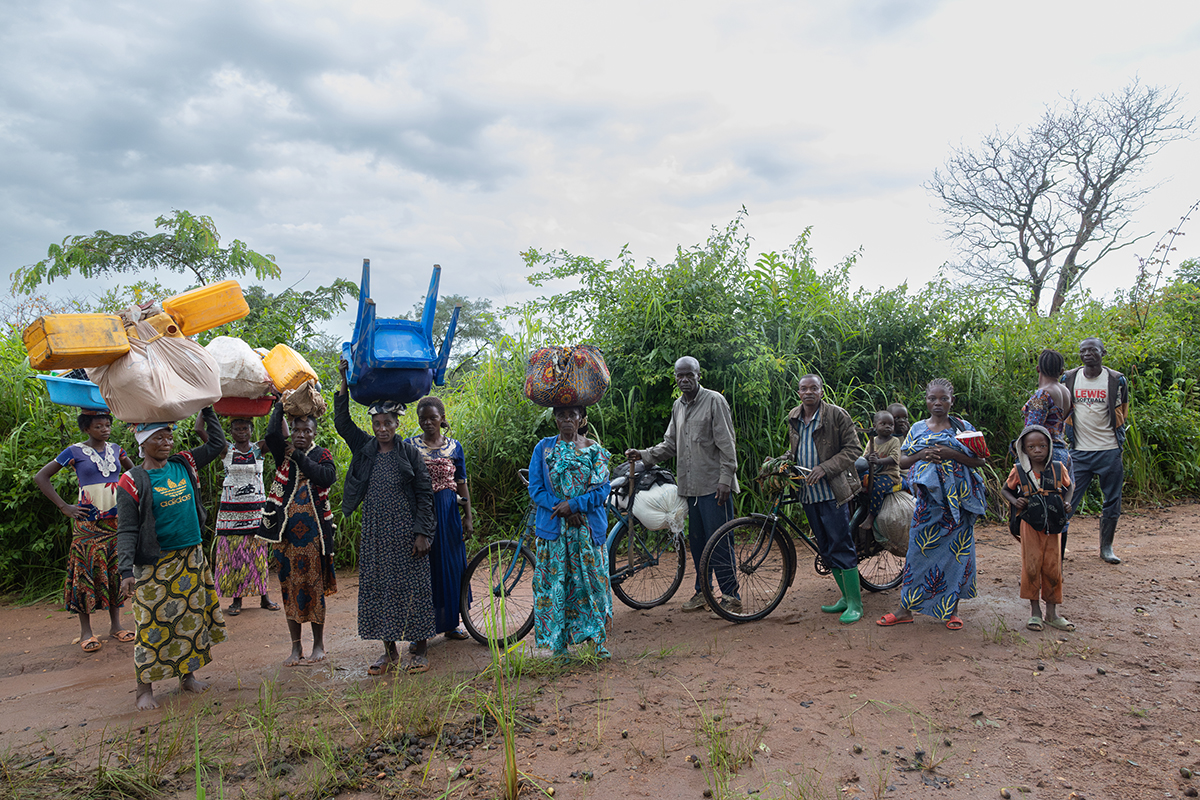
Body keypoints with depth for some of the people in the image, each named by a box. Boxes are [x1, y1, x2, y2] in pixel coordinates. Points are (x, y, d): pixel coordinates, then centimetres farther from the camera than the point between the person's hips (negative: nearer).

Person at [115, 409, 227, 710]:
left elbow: (216, 443, 14)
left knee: (192, 617, 11)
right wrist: (126, 569, -19)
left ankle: (187, 675, 25)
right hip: (155, 564, -5)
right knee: (154, 623, 0)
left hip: (192, 558, 5)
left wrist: (207, 409, 8)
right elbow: (126, 531, -11)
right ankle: (145, 688, 13)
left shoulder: (185, 465, 5)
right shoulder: (132, 482, -9)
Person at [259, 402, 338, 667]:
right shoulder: (283, 453, 7)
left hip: (313, 531, -2)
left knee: (314, 585, 1)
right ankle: (296, 646, 18)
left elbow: (328, 477, -18)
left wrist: (299, 457, -13)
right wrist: (281, 405, -7)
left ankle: (319, 643, 14)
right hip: (285, 530, 3)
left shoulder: (322, 455, 2)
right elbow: (272, 434, -14)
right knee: (289, 585, 8)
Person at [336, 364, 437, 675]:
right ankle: (389, 652, 19)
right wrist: (345, 384, -8)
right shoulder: (364, 448, 8)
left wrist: (423, 533, -10)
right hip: (374, 531, 4)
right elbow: (342, 422, 0)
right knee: (377, 588, 7)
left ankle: (419, 650, 13)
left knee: (413, 586, 0)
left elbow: (424, 494, -4)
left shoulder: (410, 453, -3)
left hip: (405, 532, -4)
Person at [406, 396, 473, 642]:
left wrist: (468, 516, 4)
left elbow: (462, 484, 8)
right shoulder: (410, 445, 1)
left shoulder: (454, 447, 6)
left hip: (448, 511, 2)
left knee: (451, 565, 7)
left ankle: (450, 623, 21)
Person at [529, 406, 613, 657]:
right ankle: (558, 644, 12)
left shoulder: (594, 450, 4)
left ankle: (598, 641, 16)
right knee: (555, 583, 1)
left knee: (592, 581, 3)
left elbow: (603, 489, -1)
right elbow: (536, 489, -1)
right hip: (553, 529, 0)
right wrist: (562, 508, -14)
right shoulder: (543, 448, 3)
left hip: (588, 529, 1)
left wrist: (574, 504, -15)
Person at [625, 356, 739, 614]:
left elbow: (726, 443, -8)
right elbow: (670, 443, 21)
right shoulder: (678, 406, 17)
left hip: (713, 485, -6)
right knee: (696, 541, 11)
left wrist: (725, 479, -15)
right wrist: (644, 455, 7)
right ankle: (702, 592, 22)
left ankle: (730, 595, 3)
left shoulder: (714, 401, -4)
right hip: (689, 486, 7)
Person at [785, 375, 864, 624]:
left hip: (831, 491, -6)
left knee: (840, 546, -6)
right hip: (807, 492, 6)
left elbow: (853, 449, -9)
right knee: (825, 548, 12)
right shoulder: (793, 418, 10)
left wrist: (824, 468, -18)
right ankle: (846, 596, 24)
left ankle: (855, 602, 4)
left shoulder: (836, 414, -8)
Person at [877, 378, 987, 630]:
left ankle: (952, 609, 15)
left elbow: (979, 461, 0)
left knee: (956, 550, 2)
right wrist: (921, 455, -10)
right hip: (928, 497, 1)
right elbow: (902, 461, 9)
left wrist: (952, 454, -15)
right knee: (919, 549, 0)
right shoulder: (917, 429, 10)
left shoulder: (962, 427, 5)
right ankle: (905, 609, 6)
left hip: (958, 499, -1)